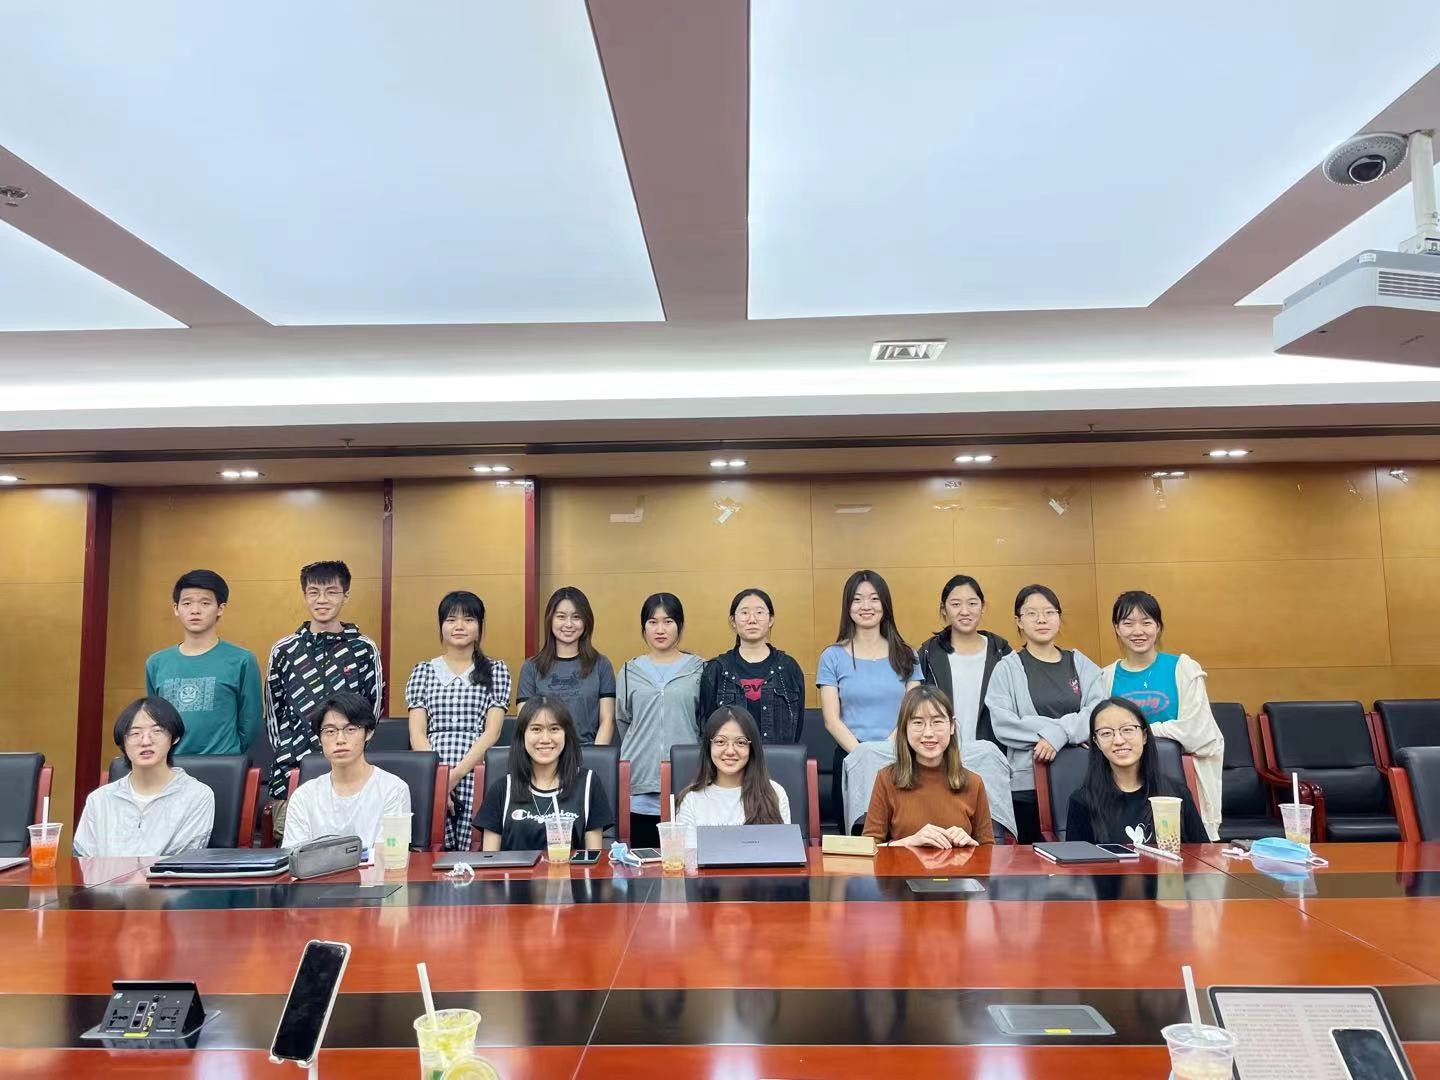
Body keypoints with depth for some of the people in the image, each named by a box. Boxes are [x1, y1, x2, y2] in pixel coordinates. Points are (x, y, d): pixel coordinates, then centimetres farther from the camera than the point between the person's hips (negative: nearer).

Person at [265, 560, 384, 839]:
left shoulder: (364, 649, 2)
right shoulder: (284, 649, 6)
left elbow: (374, 706, 6)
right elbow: (273, 710, 13)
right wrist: (286, 751, 8)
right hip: (292, 773, 1)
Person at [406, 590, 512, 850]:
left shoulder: (496, 670, 9)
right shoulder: (423, 671, 13)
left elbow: (492, 732, 1)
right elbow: (417, 733, 5)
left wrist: (457, 773, -11)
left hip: (476, 776, -1)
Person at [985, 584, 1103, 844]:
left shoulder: (1080, 663, 11)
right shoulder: (1008, 667, 2)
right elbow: (1003, 724, -11)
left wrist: (1058, 733, -17)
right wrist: (1067, 728, -15)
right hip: (1028, 781, -2)